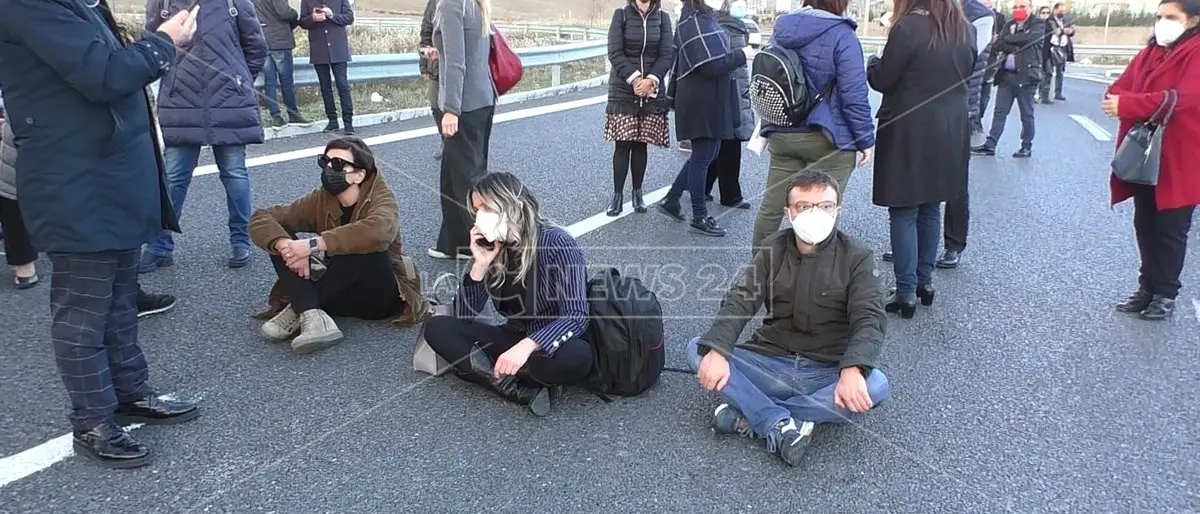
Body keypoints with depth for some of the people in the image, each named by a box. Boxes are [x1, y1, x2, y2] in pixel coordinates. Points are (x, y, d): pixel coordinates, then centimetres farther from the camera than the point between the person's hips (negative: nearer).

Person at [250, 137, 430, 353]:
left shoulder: (381, 199, -16)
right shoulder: (320, 200, -2)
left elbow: (378, 232, -41)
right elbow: (261, 218, -8)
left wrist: (313, 245, -38)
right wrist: (285, 246, -29)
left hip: (379, 294, -5)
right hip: (341, 293, 5)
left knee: (364, 245, -33)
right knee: (281, 238, -11)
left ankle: (298, 309, -22)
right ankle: (312, 316, -33)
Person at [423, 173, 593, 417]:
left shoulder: (556, 243, -19)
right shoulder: (490, 246, -3)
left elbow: (576, 317, -26)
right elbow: (463, 316, -4)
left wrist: (527, 346, -40)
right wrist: (480, 264, -18)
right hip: (513, 339, 6)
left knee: (575, 359, -39)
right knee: (436, 328, -13)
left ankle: (488, 370, -18)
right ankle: (522, 391, -26)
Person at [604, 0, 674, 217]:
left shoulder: (663, 18, 5)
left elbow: (668, 54, -2)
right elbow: (615, 53, -7)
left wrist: (651, 80, -16)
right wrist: (634, 79, -17)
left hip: (652, 92, 2)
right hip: (623, 92, -1)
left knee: (641, 144, 7)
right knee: (622, 144, -1)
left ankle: (637, 193, 18)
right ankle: (617, 194, 8)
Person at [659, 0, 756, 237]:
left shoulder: (703, 19, 13)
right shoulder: (696, 23, -18)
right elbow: (712, 66, -24)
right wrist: (742, 55, -16)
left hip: (709, 101, 10)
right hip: (702, 103, -10)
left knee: (706, 153, 16)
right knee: (702, 156, 0)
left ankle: (671, 200, 25)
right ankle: (700, 218, 12)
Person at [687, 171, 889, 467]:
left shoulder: (857, 258, -1)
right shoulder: (774, 250, 6)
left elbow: (869, 319, -13)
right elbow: (739, 302, -5)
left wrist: (853, 370, -34)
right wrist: (717, 351, -25)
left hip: (828, 373, -1)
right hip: (771, 364, 2)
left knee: (875, 386, -33)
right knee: (697, 350, -18)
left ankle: (749, 415, -27)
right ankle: (780, 424, -31)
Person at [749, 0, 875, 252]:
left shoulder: (781, 29, 9)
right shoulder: (841, 35, -11)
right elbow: (853, 95, -13)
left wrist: (768, 129, 24)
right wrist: (865, 138, -4)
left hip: (782, 135, 6)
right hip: (827, 139, -6)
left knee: (771, 206, 12)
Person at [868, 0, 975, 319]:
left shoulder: (908, 27, -15)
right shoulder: (966, 30, 6)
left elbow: (882, 79, -10)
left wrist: (873, 63, 10)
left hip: (910, 132, -6)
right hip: (951, 132, 7)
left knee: (904, 212, 0)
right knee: (931, 208, 17)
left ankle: (907, 292, 1)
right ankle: (924, 280, 25)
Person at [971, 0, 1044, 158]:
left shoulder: (1038, 25, 0)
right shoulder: (1008, 25, 13)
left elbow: (1027, 39, -20)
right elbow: (996, 46, 0)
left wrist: (1006, 40, -7)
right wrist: (1015, 47, -14)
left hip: (1026, 75, -4)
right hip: (1006, 75, 5)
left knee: (1026, 114, 4)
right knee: (999, 112, 4)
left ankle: (1027, 147, 13)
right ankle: (990, 145, 5)